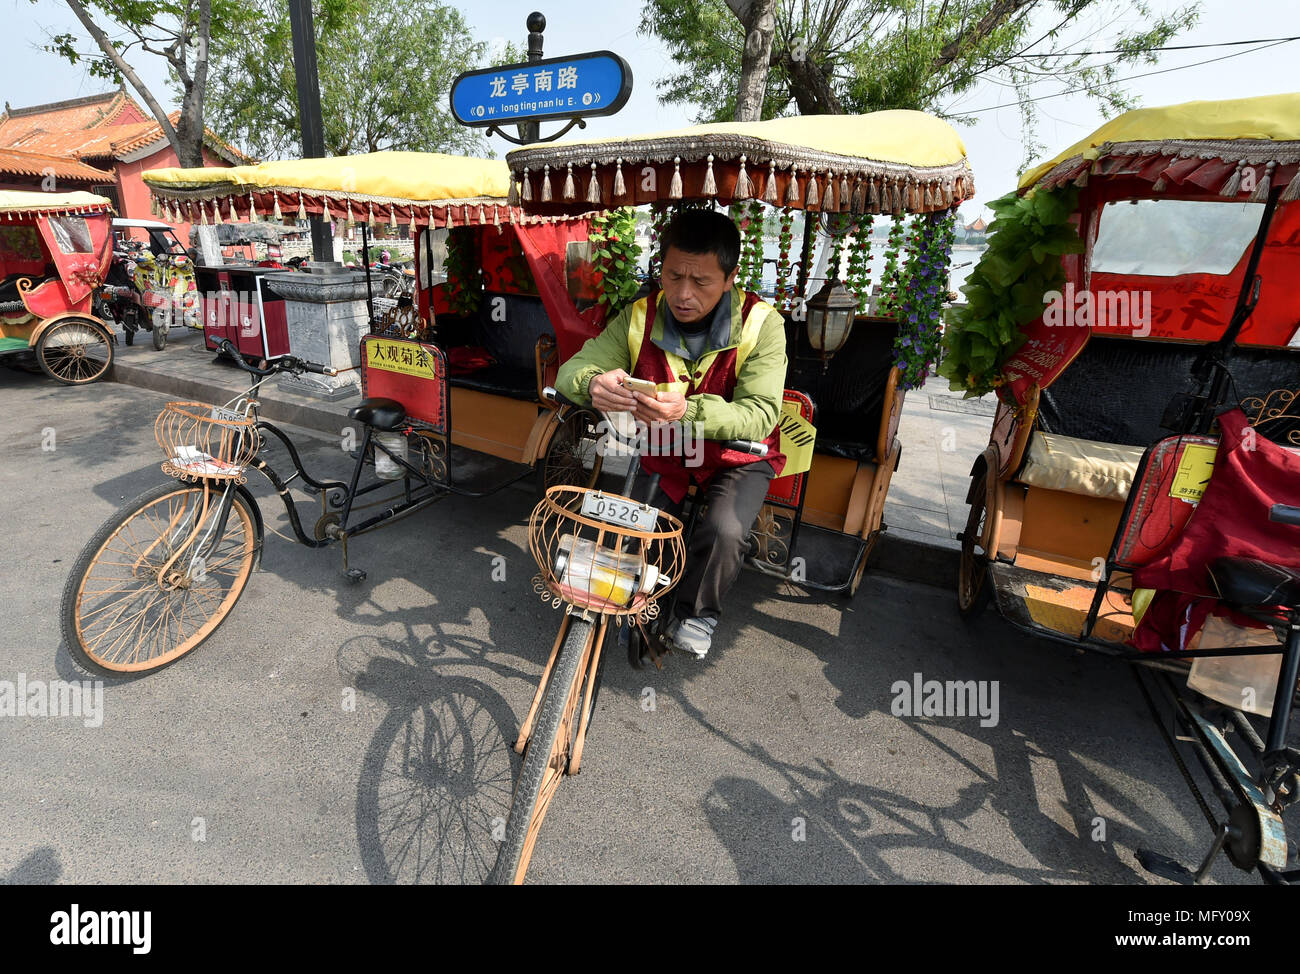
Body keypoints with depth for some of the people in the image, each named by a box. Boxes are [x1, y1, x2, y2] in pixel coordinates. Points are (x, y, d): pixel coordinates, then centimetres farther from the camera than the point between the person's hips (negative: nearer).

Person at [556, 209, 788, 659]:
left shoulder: (760, 324, -21)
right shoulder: (639, 318, -12)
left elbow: (761, 414, -30)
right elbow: (571, 371, -12)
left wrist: (688, 410, -50)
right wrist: (594, 383, -39)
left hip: (737, 456, -2)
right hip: (663, 453, 3)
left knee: (724, 532, -26)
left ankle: (697, 612, 7)